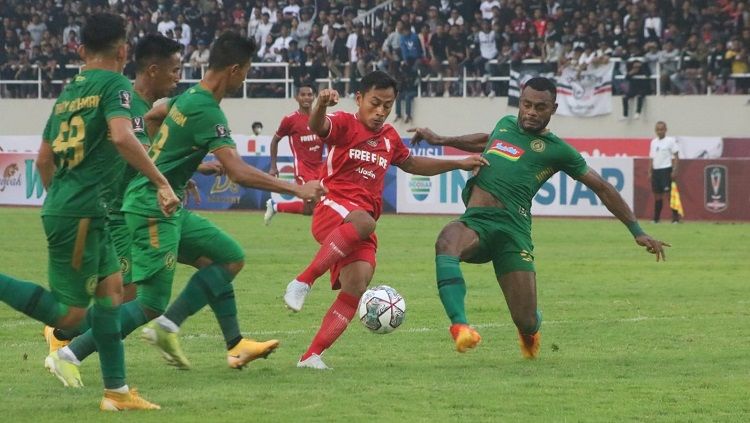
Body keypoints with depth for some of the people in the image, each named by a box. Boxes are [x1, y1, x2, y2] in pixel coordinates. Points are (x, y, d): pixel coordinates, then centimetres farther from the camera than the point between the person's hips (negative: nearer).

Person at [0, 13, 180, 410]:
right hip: (81, 210, -9)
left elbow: (43, 159, 21)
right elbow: (121, 136, -24)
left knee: (111, 288, 13)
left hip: (63, 207, 9)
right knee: (69, 314, -4)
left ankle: (117, 391, 14)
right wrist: (161, 182, -19)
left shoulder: (69, 91, 16)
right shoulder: (115, 84, -7)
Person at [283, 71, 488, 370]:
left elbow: (411, 164, 39)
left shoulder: (389, 137, 20)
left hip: (362, 226, 6)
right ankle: (303, 282, -34)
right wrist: (321, 105, -48)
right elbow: (318, 127, -24)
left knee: (357, 288, -16)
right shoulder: (345, 124, -1)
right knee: (362, 222, -42)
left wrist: (458, 164, 35)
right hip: (333, 208, -6)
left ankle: (312, 356, -14)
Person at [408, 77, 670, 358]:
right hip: (475, 222, 3)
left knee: (526, 321, -7)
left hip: (512, 228, -3)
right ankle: (459, 326, -52)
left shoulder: (557, 150, 7)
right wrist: (441, 140, 45)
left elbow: (602, 188, 12)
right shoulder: (505, 124, 20)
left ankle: (531, 328, 36)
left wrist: (638, 232, 12)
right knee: (447, 240, -36)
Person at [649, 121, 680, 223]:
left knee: (668, 194, -10)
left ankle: (675, 217, -7)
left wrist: (674, 170, -12)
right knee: (657, 194, 8)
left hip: (666, 169, -6)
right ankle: (656, 218, 13)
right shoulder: (653, 142, 14)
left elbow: (676, 156, -4)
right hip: (656, 170, 6)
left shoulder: (671, 141, -2)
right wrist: (650, 172, 12)